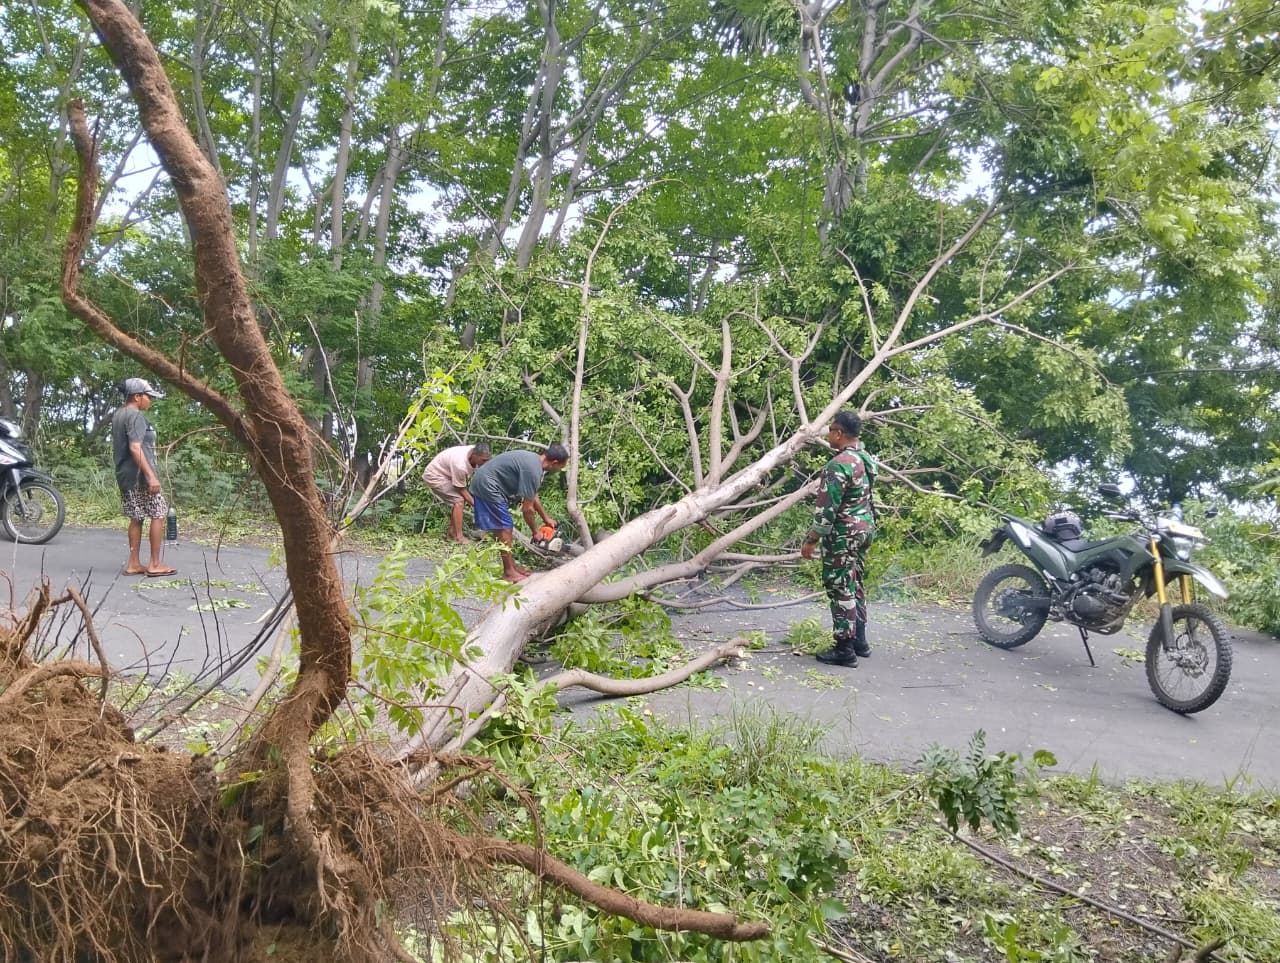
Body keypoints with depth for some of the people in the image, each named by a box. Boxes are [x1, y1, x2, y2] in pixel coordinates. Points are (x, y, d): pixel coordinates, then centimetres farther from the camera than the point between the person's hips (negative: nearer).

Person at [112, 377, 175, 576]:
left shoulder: (117, 415, 15)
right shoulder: (136, 416, -15)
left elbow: (115, 447, 21)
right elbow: (135, 448, -24)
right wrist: (151, 476, -26)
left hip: (124, 475, 9)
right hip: (139, 475, -9)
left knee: (136, 518, 12)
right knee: (158, 515, -1)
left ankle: (134, 563, 13)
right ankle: (155, 564, 0)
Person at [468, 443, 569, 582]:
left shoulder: (534, 459, 8)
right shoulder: (533, 471, -22)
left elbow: (532, 496, 22)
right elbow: (527, 509, -16)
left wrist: (546, 518, 28)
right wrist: (535, 532, -3)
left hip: (484, 482, 10)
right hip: (487, 485, -10)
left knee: (504, 527, 15)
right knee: (504, 527, -6)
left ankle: (511, 565, 23)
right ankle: (508, 572, 0)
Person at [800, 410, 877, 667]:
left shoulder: (839, 465, -22)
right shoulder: (867, 459, 7)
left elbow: (826, 509, -22)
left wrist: (811, 540, -13)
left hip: (843, 534, -9)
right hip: (865, 528, 9)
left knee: (840, 589, -2)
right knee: (854, 585, 18)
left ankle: (845, 650, 3)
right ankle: (859, 641, 26)